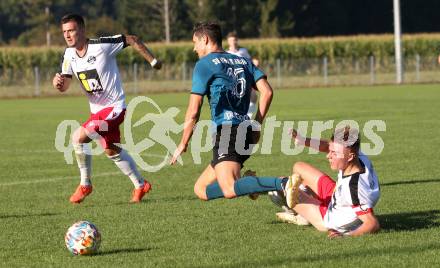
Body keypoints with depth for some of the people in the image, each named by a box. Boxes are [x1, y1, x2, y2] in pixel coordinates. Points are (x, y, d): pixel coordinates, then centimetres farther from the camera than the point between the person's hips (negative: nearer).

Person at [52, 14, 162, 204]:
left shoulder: (101, 46, -22)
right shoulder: (69, 54, -1)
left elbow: (132, 40, -11)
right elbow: (64, 87, 0)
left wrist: (153, 61, -5)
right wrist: (57, 82, -25)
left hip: (113, 107, -8)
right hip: (96, 109, 8)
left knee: (78, 138, -20)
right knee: (111, 150, 20)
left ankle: (85, 184, -2)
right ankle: (140, 185, 37)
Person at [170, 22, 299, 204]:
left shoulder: (204, 64, 1)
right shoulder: (243, 61, 21)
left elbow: (193, 111, -3)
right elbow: (267, 92, 8)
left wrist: (183, 144, 6)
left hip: (226, 131, -8)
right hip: (246, 133, 8)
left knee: (229, 190, -28)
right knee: (201, 189, 14)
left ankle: (283, 184, -41)